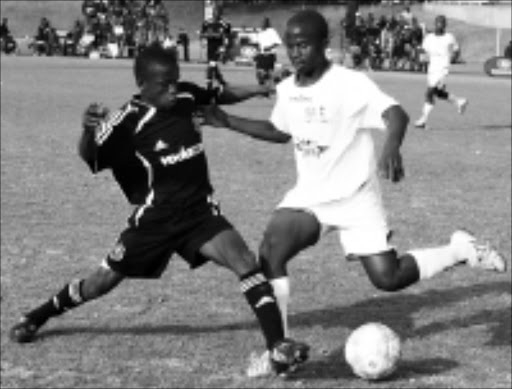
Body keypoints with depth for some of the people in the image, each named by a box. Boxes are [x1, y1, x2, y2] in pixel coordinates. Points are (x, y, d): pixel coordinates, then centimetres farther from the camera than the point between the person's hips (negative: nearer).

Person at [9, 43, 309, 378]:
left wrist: (262, 89, 7)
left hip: (200, 211, 3)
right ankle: (37, 317, 38)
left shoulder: (186, 96, -4)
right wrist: (89, 129, -47)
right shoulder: (129, 120, -18)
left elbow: (221, 96, 17)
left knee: (245, 260, -20)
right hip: (155, 218, -3)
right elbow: (89, 157, -27)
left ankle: (278, 347, -23)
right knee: (104, 280, 12)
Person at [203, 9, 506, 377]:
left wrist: (391, 146, -54)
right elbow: (279, 131, 21)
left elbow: (396, 114, -32)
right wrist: (226, 120, 12)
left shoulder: (351, 83, -18)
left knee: (388, 278, -7)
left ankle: (460, 250, 19)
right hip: (309, 195, 5)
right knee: (270, 252, -18)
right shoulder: (287, 90, 2)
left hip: (355, 197, -5)